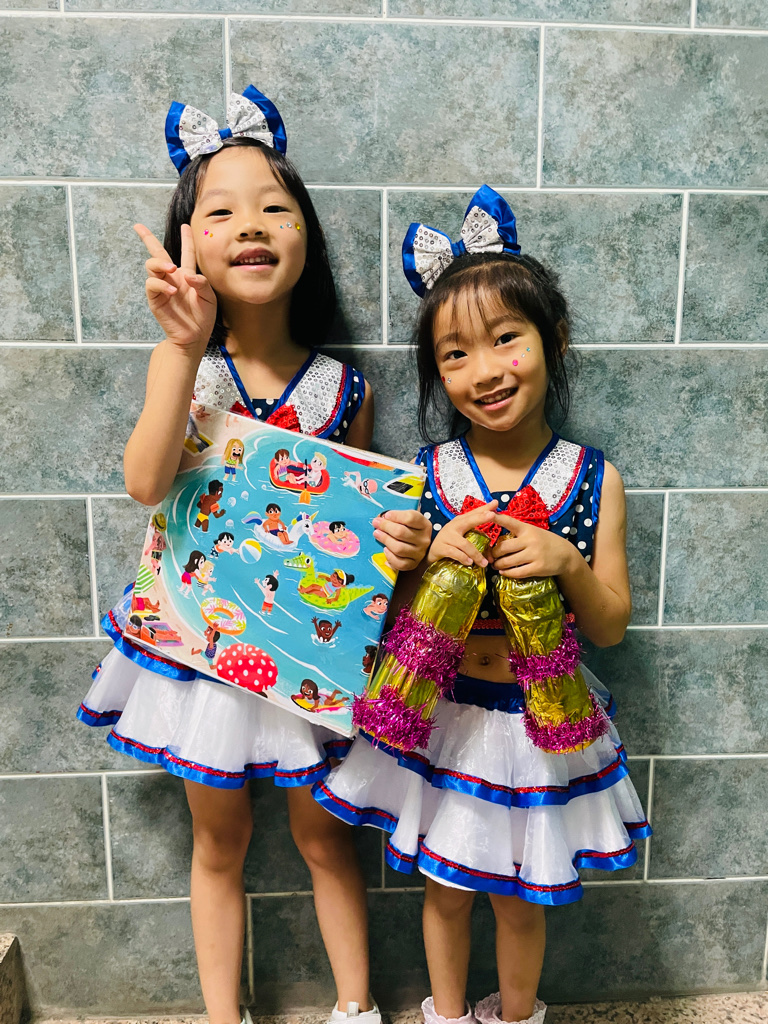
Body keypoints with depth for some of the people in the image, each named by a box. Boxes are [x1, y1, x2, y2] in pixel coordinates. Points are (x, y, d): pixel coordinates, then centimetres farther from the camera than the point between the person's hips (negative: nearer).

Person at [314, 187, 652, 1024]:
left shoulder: (594, 479, -9)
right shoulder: (423, 479, -9)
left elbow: (610, 628, -5)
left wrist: (566, 562, -23)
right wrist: (431, 558, -23)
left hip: (542, 725, 0)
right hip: (445, 723, 1)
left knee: (522, 899, 21)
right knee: (447, 889, 21)